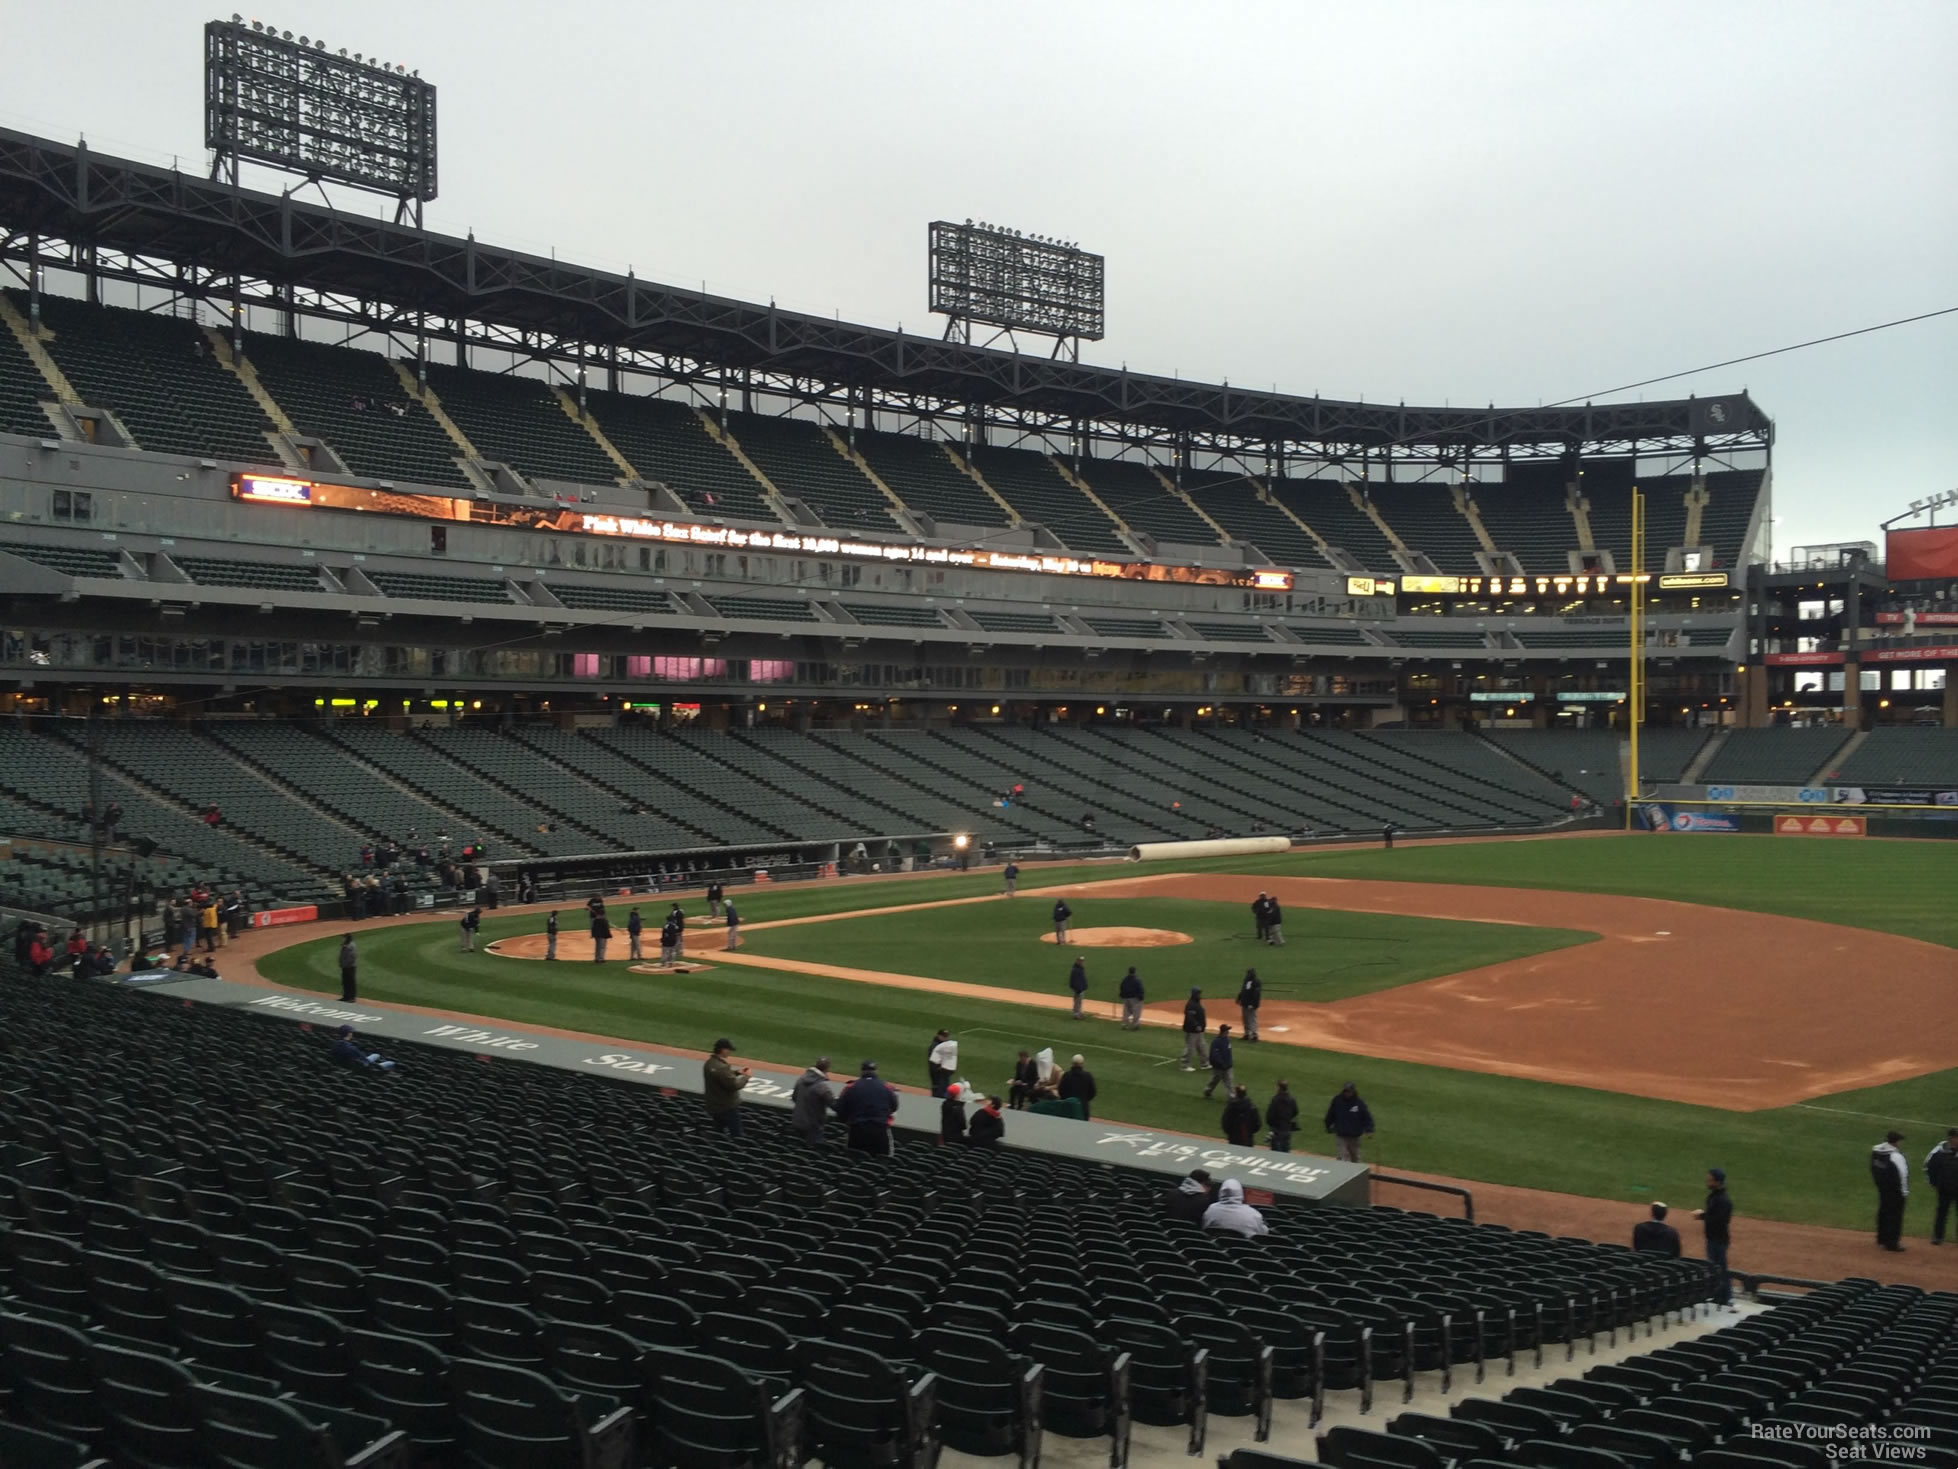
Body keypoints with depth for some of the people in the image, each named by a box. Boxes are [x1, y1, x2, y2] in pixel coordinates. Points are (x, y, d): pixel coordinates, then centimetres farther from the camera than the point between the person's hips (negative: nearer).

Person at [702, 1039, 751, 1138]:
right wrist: (746, 1076, -11)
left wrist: (737, 1072, 9)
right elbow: (735, 1085, -26)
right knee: (736, 1137, 0)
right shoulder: (721, 1067, -29)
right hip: (727, 1107, -10)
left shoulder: (709, 1063, 3)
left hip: (714, 1106, 10)